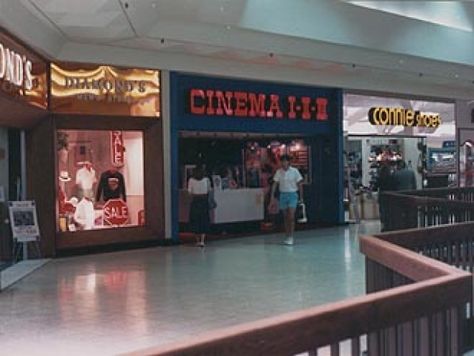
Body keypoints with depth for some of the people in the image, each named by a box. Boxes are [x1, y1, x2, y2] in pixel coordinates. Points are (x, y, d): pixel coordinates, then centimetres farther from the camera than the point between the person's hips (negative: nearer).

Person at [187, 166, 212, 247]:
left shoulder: (191, 180, -5)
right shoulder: (206, 180, -4)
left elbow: (189, 191, -5)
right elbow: (209, 190, 0)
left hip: (195, 201, 0)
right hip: (204, 201, 0)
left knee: (195, 221, 10)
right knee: (204, 221, 5)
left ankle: (198, 240, 16)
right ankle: (202, 240, -6)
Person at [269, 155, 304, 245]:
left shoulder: (294, 171, -5)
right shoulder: (278, 172, 2)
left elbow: (300, 184, -1)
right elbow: (275, 184, 2)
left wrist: (301, 197, -2)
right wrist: (272, 196, -6)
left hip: (292, 194, -3)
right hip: (283, 195, 3)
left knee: (291, 217, -11)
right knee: (285, 217, 7)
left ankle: (291, 237, -9)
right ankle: (287, 237, 15)